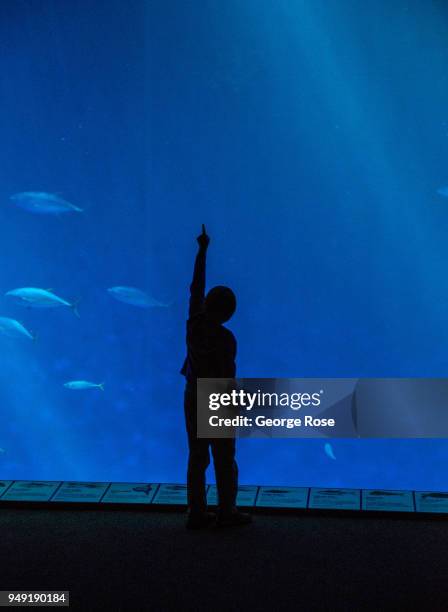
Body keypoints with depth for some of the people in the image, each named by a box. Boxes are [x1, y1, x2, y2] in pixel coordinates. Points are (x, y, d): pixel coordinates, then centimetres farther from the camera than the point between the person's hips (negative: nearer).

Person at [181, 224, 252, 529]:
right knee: (225, 459, 6)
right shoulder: (225, 338, -21)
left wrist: (202, 250, 11)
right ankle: (227, 513, 14)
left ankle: (197, 513, 14)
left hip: (193, 396, 6)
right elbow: (228, 376, -19)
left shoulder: (195, 321, -6)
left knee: (197, 457, 10)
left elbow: (196, 285, 5)